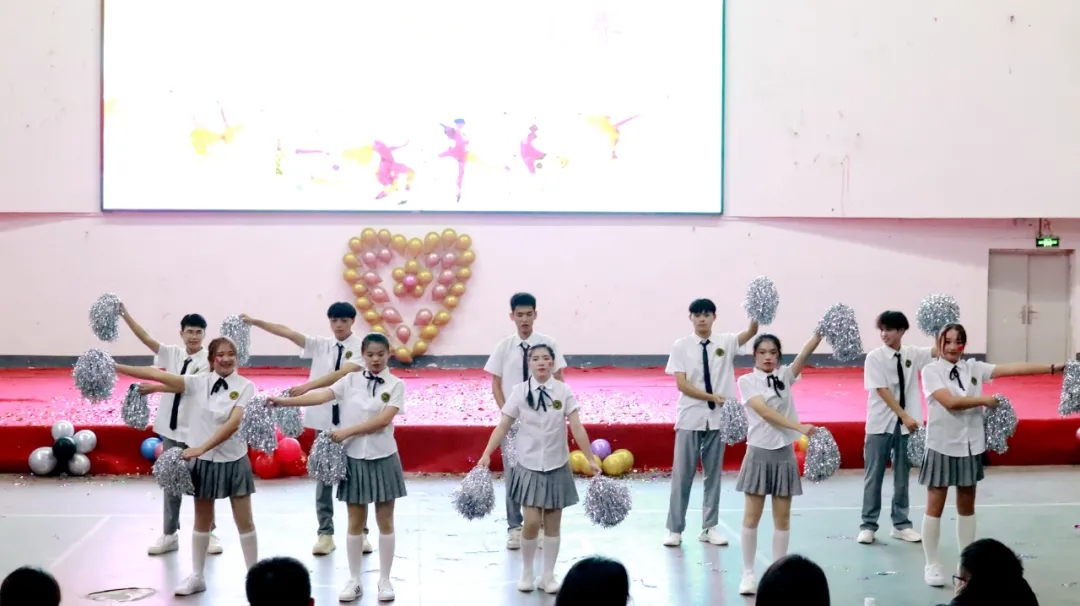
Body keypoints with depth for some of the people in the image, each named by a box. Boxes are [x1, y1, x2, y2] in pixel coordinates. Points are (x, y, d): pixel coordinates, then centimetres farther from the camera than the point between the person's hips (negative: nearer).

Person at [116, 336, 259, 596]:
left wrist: (201, 448, -27)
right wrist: (115, 367, -14)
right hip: (203, 461, 2)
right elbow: (158, 375, -9)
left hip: (233, 460, -2)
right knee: (202, 521, 13)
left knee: (244, 521, 5)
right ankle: (197, 576, 23)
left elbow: (233, 423, -20)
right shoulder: (199, 382, -3)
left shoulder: (245, 386, -9)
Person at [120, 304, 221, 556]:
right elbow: (146, 338, -1)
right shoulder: (172, 354, 5)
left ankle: (208, 533, 16)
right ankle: (169, 535, 17)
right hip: (171, 428, 5)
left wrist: (155, 388, -29)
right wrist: (125, 315, -8)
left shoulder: (207, 361, -10)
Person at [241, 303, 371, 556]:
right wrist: (255, 322, -13)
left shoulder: (360, 347, -6)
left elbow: (342, 374, -20)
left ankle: (361, 532, 14)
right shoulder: (320, 345, 7)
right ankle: (325, 533, 10)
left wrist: (308, 386, -29)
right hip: (324, 419, 3)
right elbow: (289, 333, -3)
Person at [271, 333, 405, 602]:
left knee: (385, 522, 6)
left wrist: (347, 431, -18)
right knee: (355, 523, 8)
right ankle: (354, 580, 16)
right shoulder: (350, 380, 2)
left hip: (382, 458, -1)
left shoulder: (396, 385, -3)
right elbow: (322, 395, -12)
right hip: (354, 458, 2)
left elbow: (384, 419, -15)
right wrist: (285, 401, -25)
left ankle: (385, 580, 15)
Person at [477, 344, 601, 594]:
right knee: (532, 522, -7)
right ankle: (527, 573, 14)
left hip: (557, 467, 1)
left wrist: (591, 459, -12)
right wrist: (486, 454, -14)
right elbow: (503, 425, -5)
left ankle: (549, 576, 18)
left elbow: (576, 427, -7)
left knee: (553, 524, 6)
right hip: (529, 466, -1)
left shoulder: (564, 391, -4)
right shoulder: (520, 391, -4)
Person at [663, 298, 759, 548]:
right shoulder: (681, 346, -3)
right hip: (691, 418, -2)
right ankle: (675, 529, 8)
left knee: (714, 474, 9)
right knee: (682, 474, 2)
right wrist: (712, 397, -19)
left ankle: (709, 527, 18)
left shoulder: (726, 342, 1)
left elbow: (751, 332, -17)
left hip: (718, 417, 2)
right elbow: (681, 384, -10)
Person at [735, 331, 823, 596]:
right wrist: (800, 427, -28)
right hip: (759, 452, -3)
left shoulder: (784, 376, 7)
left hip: (784, 453, 3)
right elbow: (765, 412, -18)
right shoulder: (747, 381, -5)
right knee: (752, 516, 1)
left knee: (782, 518, 6)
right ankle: (748, 573, 9)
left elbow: (805, 353, -10)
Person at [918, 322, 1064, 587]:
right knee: (935, 507, 1)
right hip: (942, 445, -4)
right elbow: (950, 402, -20)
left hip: (969, 445, 4)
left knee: (967, 506, 12)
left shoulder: (973, 368, 3)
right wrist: (984, 400, -13)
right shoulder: (931, 371, -8)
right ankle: (932, 564, 9)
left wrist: (1052, 367, -10)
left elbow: (1011, 368, -4)